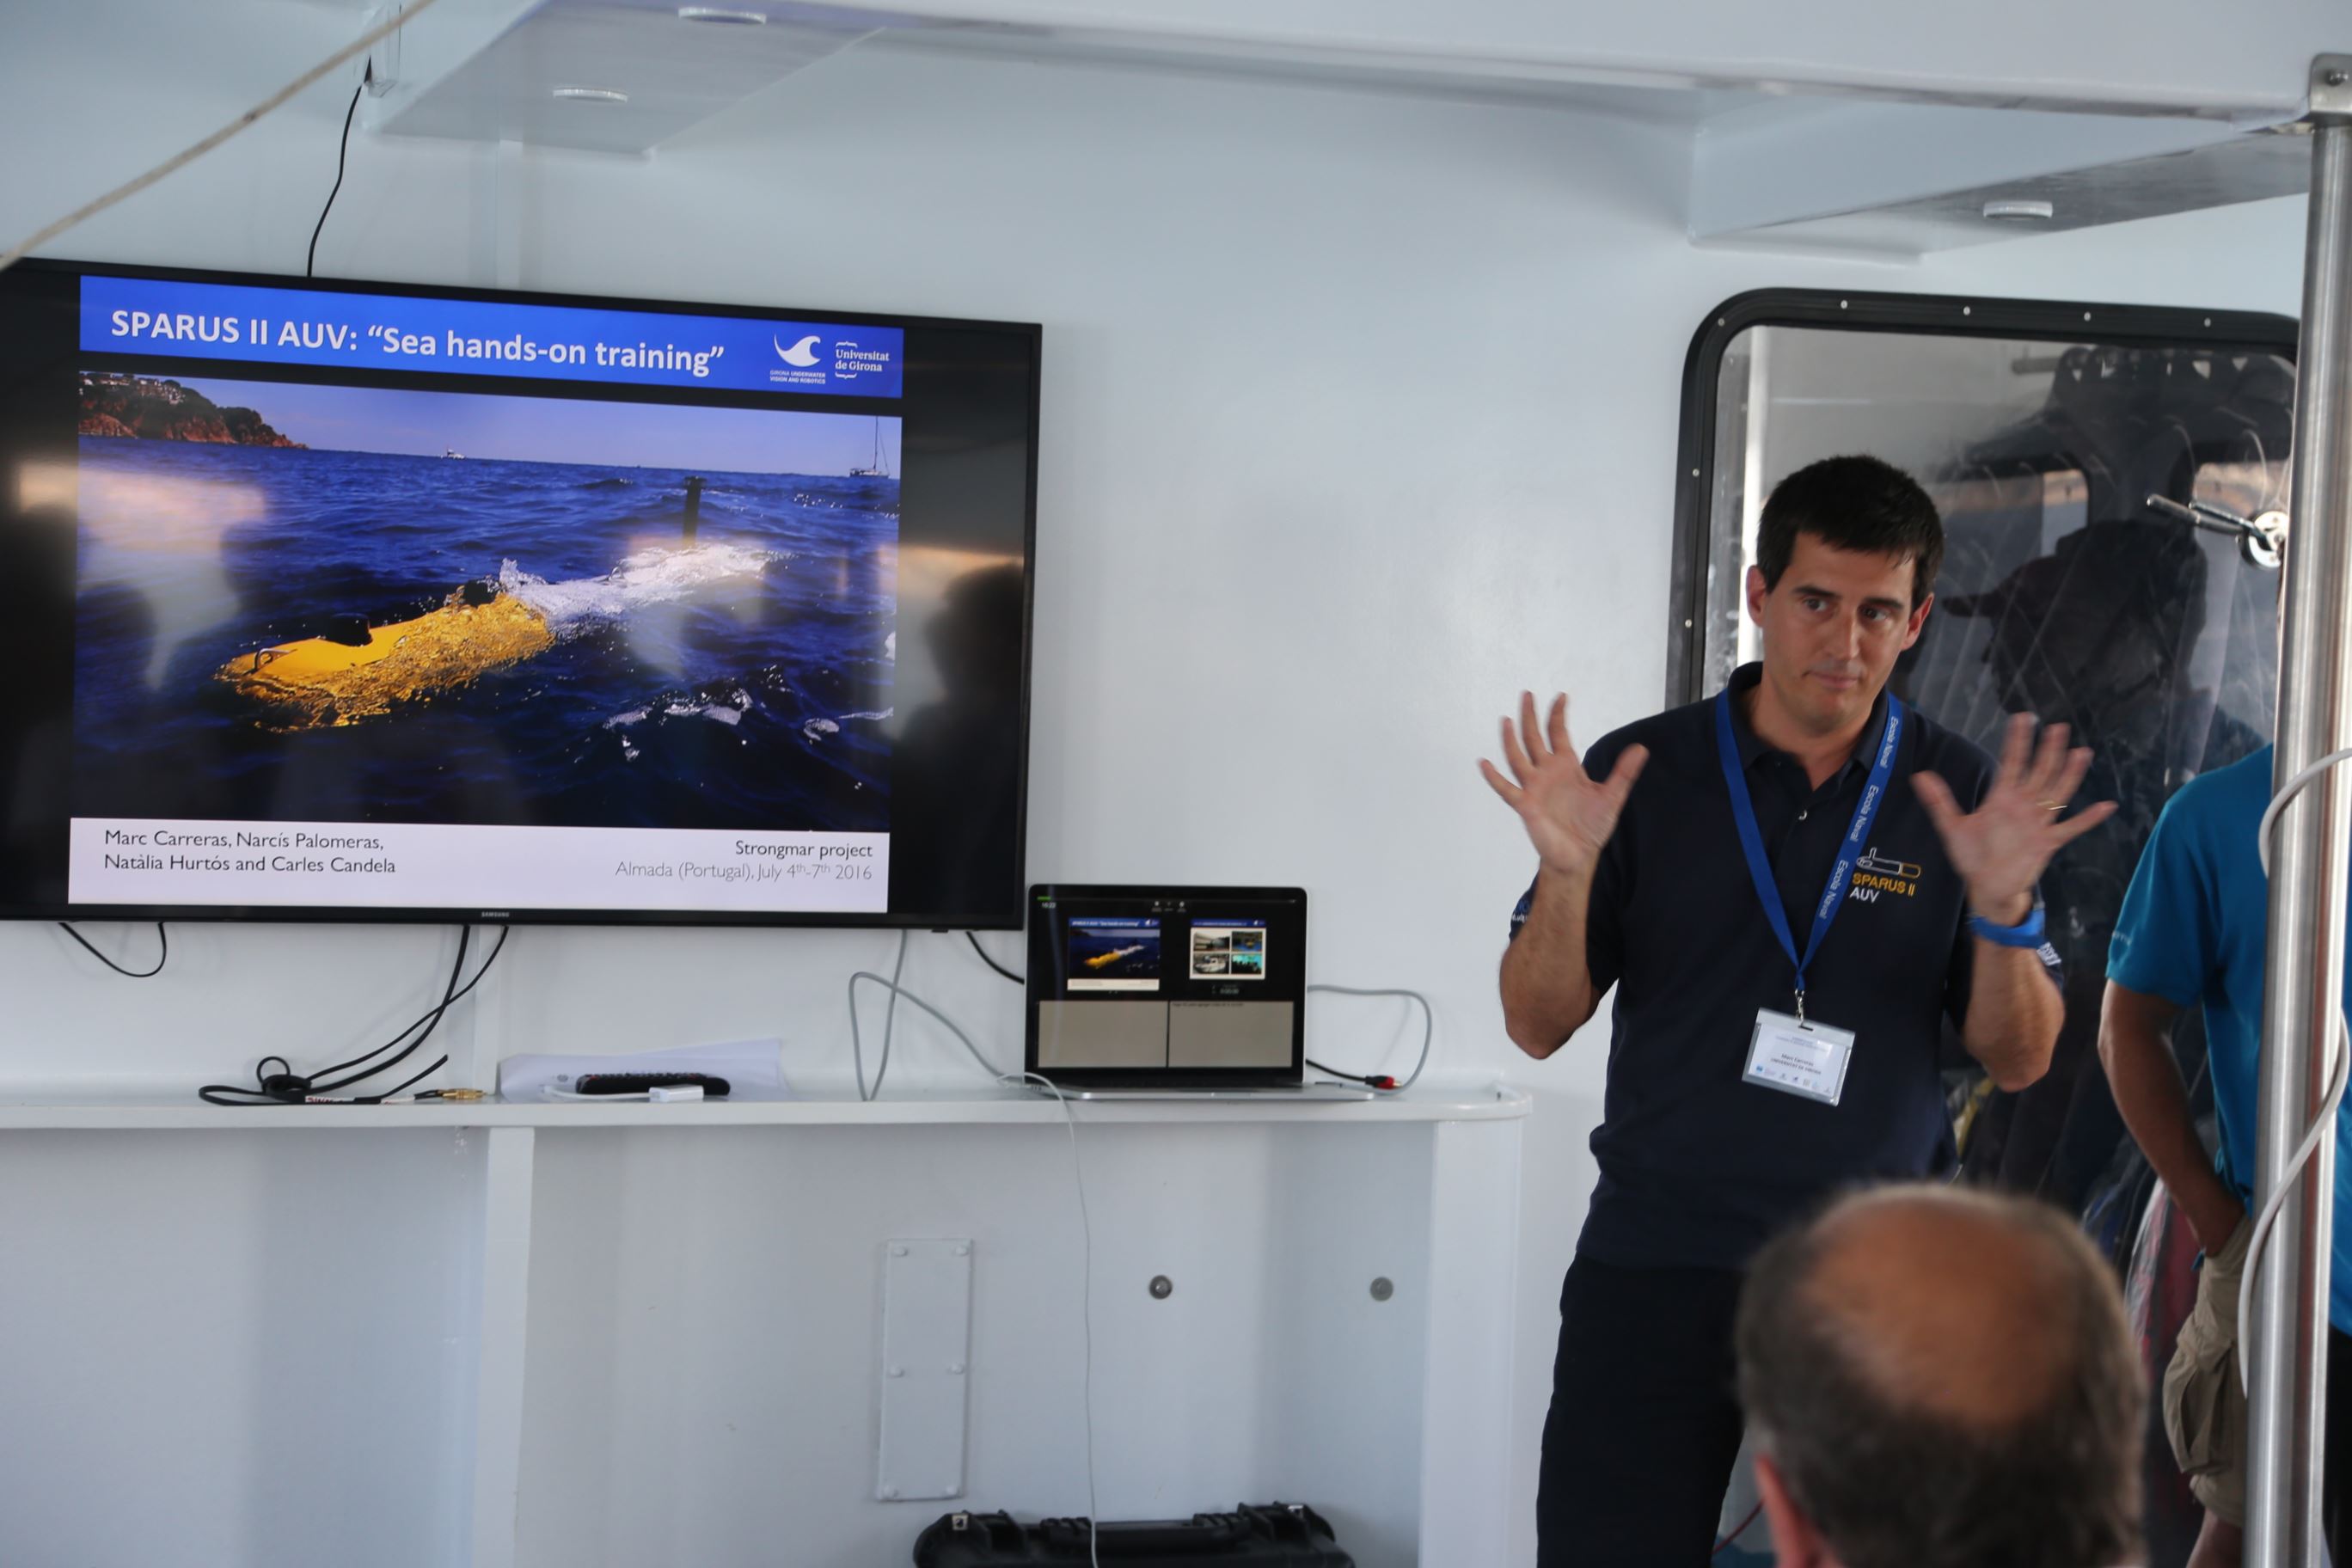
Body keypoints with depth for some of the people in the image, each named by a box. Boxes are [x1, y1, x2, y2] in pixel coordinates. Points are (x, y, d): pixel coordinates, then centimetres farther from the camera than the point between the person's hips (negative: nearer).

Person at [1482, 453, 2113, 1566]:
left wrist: (1999, 908, -14)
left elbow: (2018, 1060, 4)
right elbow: (1538, 1026, 2)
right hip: (1657, 1266, 0)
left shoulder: (1962, 797, 3)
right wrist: (1566, 875, -17)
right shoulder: (1643, 773, 1)